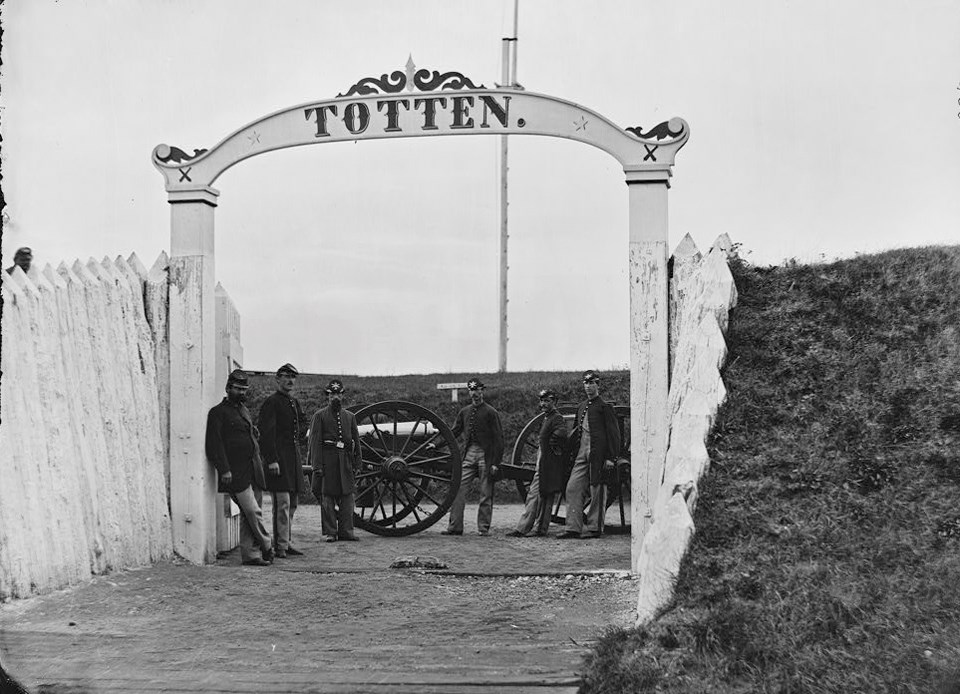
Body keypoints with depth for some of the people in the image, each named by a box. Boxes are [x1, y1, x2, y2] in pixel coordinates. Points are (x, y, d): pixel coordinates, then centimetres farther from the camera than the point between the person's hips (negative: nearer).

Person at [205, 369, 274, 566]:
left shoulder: (245, 411, 21)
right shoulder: (218, 413, -3)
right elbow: (214, 444, -9)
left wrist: (259, 464, 19)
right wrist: (224, 469, -18)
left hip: (253, 471, 7)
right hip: (236, 473, -7)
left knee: (249, 515, 6)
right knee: (252, 511, -12)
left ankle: (250, 554, 9)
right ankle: (266, 548, -1)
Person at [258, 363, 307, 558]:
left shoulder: (295, 403, 17)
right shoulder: (271, 403, -8)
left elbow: (303, 424, 35)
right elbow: (265, 433, -16)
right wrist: (272, 460, -21)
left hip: (294, 458, 9)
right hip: (278, 459, -9)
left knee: (292, 504, 11)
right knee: (282, 503, -11)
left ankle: (286, 543, 17)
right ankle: (280, 547, -8)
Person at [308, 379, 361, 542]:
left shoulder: (350, 416, 15)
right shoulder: (320, 416, 3)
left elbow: (356, 441, 15)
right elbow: (315, 441, -3)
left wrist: (357, 463, 7)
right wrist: (317, 466, -11)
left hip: (346, 460, 3)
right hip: (327, 460, -3)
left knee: (348, 495, 0)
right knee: (327, 496, -2)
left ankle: (346, 531, 5)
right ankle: (330, 532, 2)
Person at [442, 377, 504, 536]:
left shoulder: (491, 413, -2)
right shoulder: (464, 412, 12)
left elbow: (499, 439, -4)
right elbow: (453, 432, 16)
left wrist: (496, 463, -10)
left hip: (486, 455, -4)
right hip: (468, 454, 4)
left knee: (486, 494, 1)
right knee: (457, 489, -4)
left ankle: (483, 528, 9)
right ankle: (455, 526, -1)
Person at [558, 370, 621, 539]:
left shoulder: (605, 407, -3)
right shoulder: (581, 407, 17)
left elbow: (613, 433, -7)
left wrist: (611, 457, -12)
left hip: (598, 454, -7)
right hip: (581, 454, 7)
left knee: (597, 491, 1)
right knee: (573, 488, 0)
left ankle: (594, 528, 9)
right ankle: (573, 527, 1)